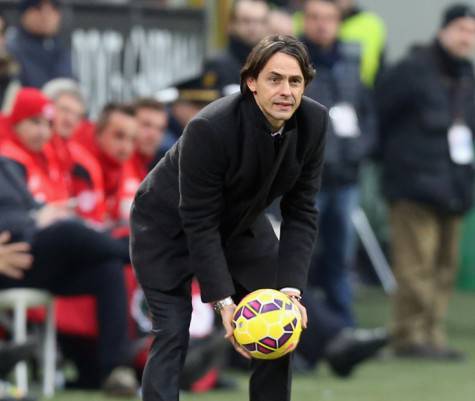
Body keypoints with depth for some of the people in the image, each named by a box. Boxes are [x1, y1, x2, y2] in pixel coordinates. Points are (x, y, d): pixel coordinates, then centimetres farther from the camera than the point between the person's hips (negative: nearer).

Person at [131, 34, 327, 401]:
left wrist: (291, 289, -23)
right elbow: (200, 223, -29)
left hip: (242, 224, 6)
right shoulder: (209, 128, -36)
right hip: (170, 226, -6)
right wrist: (223, 302, -31)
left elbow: (301, 213, -14)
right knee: (173, 333, -14)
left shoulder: (313, 123, -21)